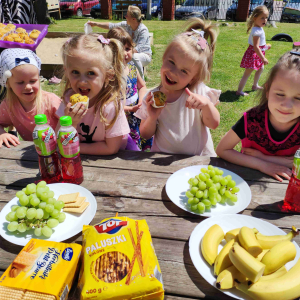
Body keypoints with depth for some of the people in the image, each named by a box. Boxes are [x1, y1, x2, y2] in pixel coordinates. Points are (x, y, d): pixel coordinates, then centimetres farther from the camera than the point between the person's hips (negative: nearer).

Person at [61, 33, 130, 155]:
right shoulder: (69, 97, -12)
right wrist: (70, 123, -29)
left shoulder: (111, 105, -26)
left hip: (111, 160, -3)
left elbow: (111, 148, -19)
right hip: (80, 159, 3)